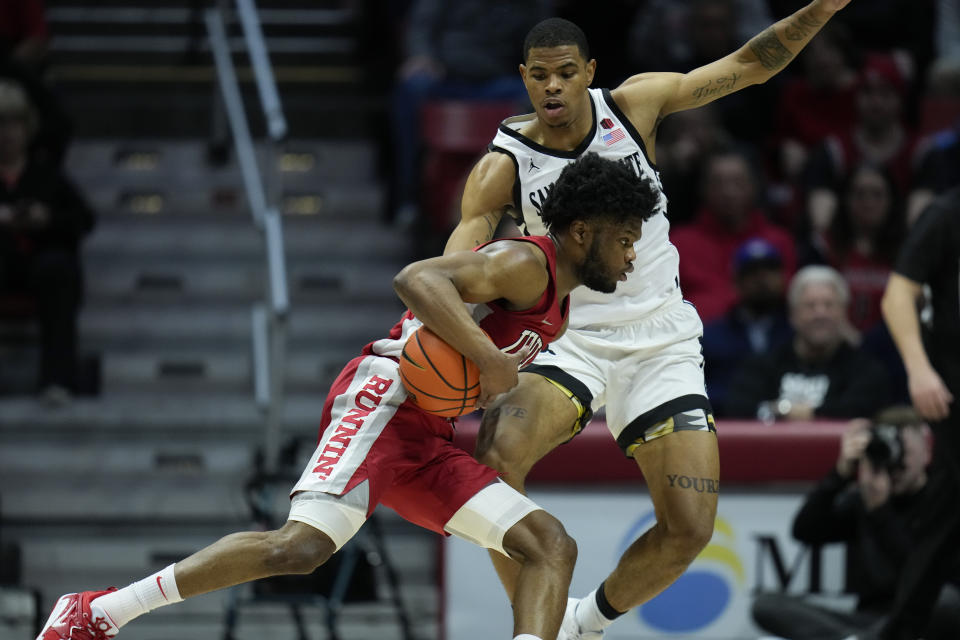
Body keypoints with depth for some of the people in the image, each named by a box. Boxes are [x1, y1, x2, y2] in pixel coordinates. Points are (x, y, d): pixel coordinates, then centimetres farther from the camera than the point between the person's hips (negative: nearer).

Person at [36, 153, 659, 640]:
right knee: (302, 546, -26)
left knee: (553, 546, -2)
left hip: (427, 443, 10)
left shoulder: (556, 308, 22)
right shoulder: (524, 263, -8)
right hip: (384, 400, -10)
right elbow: (416, 279, -25)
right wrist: (489, 359, -28)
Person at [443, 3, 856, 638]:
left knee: (689, 530, -8)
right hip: (571, 338, -2)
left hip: (663, 341, 2)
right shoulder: (503, 167, -9)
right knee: (495, 459, -31)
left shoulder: (635, 104, -3)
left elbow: (750, 65, 1)